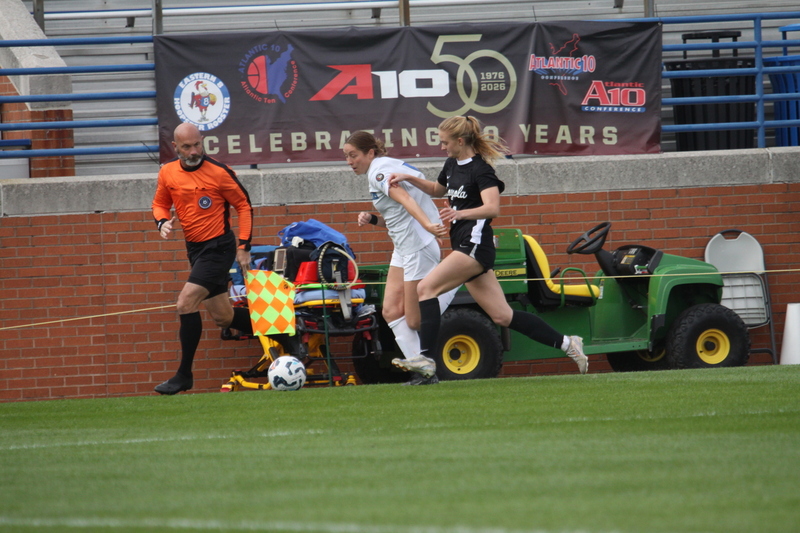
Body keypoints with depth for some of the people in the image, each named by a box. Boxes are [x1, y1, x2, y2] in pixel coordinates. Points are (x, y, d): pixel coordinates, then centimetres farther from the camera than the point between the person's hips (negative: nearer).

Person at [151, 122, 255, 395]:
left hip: (218, 247, -7)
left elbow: (244, 205, -4)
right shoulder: (168, 173, 2)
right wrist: (163, 222, -4)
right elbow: (160, 203, 19)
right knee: (222, 316, 12)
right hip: (195, 248, 7)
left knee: (186, 303, -18)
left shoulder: (218, 172, -13)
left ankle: (184, 375, -11)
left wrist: (243, 246, -8)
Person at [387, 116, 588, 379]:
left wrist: (460, 213, -42)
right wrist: (409, 179, 22)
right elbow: (437, 190, 36)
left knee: (426, 288, -17)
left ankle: (426, 358, -21)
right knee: (502, 316, 7)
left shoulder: (480, 169, -11)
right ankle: (565, 343, 12)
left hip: (475, 245, -9)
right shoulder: (452, 165, 16)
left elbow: (492, 207, -25)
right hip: (464, 246, 9)